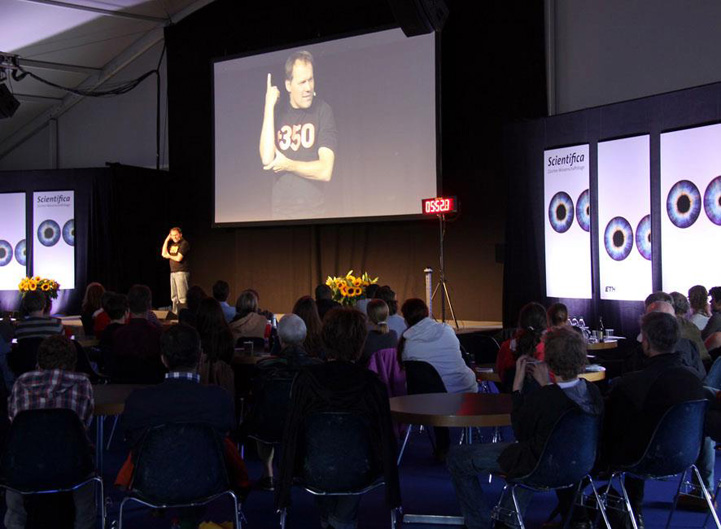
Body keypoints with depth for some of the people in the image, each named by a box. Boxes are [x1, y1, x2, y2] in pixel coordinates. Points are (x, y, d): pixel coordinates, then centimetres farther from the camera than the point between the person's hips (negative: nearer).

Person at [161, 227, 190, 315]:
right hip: (173, 272, 9)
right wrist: (167, 240, 7)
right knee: (174, 297, 12)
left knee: (182, 297, -12)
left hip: (182, 272, -9)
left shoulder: (184, 243, -9)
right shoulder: (172, 244, 16)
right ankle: (175, 313, 18)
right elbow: (164, 254, 10)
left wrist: (169, 256, 4)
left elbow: (178, 258, -15)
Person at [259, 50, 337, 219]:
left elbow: (325, 171, -12)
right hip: (280, 211, 2)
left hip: (314, 211, -2)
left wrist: (287, 165, -3)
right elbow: (267, 159, -12)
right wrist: (269, 107, -9)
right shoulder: (279, 113, 4)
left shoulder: (323, 111, -5)